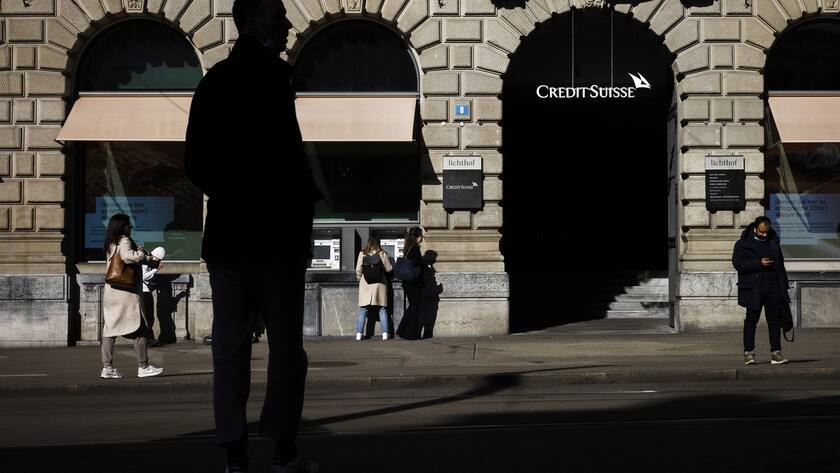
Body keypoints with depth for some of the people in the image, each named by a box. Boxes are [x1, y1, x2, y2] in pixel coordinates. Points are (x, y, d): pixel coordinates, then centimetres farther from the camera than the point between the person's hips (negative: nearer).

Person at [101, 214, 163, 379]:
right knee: (140, 328, -2)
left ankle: (107, 367, 3)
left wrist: (137, 252, 7)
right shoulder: (124, 241, -10)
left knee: (110, 328, 6)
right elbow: (128, 256, -27)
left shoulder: (111, 244, 16)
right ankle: (143, 367, -1)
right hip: (126, 291, -8)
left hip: (110, 291, 8)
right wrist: (148, 258, -14)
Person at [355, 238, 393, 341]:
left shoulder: (362, 254, -2)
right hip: (380, 284, -1)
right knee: (382, 310, 8)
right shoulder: (382, 254, -4)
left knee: (363, 310, 7)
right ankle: (385, 333, 5)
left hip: (365, 284, 1)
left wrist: (359, 278, 14)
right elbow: (388, 269, 0)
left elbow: (358, 269, -2)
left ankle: (359, 333, 3)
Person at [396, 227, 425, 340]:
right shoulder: (415, 248, -15)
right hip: (415, 284, -8)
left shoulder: (407, 248, 10)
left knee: (411, 306, 18)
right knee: (415, 308, 0)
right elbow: (416, 267, -21)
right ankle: (411, 334, 4)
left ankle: (402, 331, 17)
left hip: (407, 283, 8)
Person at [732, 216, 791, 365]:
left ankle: (776, 353, 3)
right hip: (753, 289, -3)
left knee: (775, 320, 0)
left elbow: (780, 264, 21)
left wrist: (784, 286, 15)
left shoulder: (774, 242, 16)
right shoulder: (743, 244, 2)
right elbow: (738, 263, -9)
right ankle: (749, 352, 4)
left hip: (773, 288, 4)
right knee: (751, 320, -2)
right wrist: (759, 263, -17)